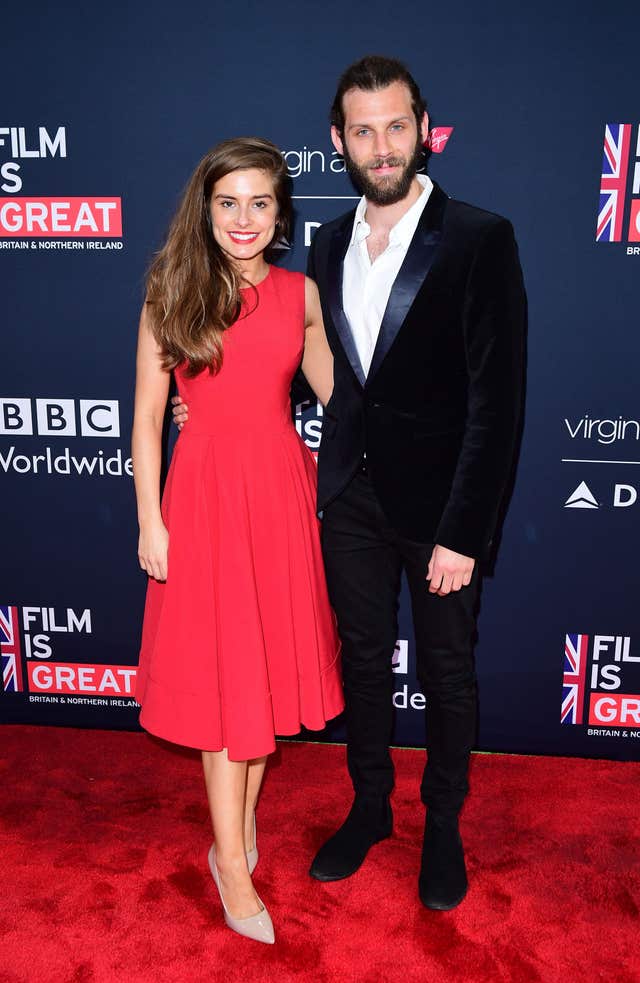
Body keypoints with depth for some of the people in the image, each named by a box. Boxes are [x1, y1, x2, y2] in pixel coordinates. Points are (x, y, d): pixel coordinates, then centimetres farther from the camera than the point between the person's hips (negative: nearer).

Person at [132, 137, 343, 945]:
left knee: (270, 661, 11)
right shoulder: (172, 293, -1)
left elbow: (332, 391, 17)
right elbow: (147, 414, -3)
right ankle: (233, 867, 18)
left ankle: (240, 823, 33)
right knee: (221, 674, 3)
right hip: (205, 490, -3)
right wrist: (151, 520, -6)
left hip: (282, 486, 3)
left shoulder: (301, 293, 6)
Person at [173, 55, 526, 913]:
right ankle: (370, 804, 40)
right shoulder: (329, 245, 6)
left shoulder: (479, 240, -12)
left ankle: (444, 824, 37)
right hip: (352, 496, 5)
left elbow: (496, 401, -15)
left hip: (438, 506, -4)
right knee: (363, 658, 18)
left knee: (447, 673, 13)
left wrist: (462, 533, -18)